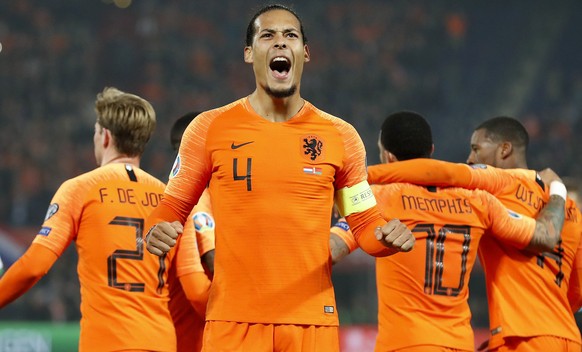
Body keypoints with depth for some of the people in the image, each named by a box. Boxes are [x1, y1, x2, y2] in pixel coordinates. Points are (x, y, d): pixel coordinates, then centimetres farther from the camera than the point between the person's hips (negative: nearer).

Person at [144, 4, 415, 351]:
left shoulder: (340, 136, 8)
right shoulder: (210, 129, 4)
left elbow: (365, 224, 12)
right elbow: (173, 208, 10)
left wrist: (388, 237, -10)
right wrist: (157, 232, -13)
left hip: (313, 321, 1)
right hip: (234, 321, -1)